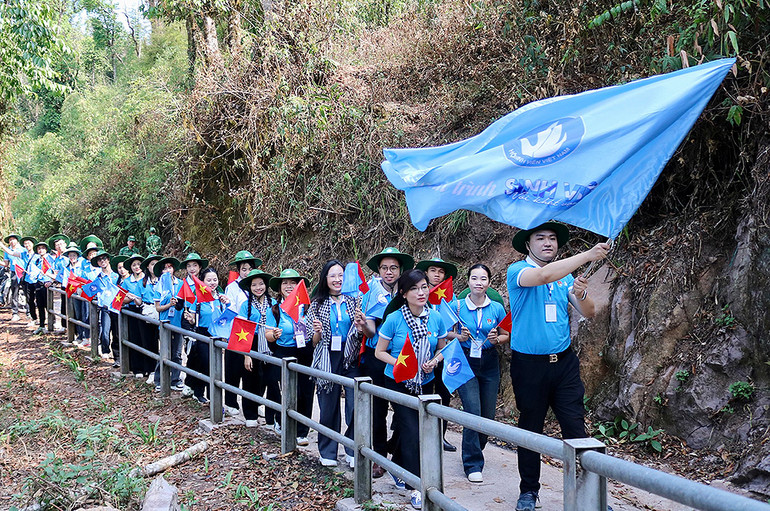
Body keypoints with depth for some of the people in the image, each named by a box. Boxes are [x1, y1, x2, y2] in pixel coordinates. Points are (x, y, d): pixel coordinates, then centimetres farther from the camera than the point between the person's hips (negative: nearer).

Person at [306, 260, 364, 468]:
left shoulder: (354, 301, 7)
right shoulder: (318, 304, 8)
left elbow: (364, 333, 10)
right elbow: (314, 342, 8)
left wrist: (360, 329, -13)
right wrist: (317, 332, -14)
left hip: (351, 359, 0)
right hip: (327, 361, 0)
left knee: (355, 406, -9)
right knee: (328, 406, 3)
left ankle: (353, 452, 5)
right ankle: (328, 453, 18)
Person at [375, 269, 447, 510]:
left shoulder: (436, 318, -5)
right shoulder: (394, 319, -14)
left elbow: (443, 348, 8)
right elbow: (380, 352, -6)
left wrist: (434, 361, -12)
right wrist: (400, 364, -21)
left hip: (425, 382, 4)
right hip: (398, 382, -3)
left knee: (405, 428, 14)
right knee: (410, 431, -11)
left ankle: (397, 467, 39)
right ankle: (416, 487, -4)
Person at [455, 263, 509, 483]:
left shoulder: (497, 308, 1)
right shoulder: (458, 306, -3)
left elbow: (506, 335, 12)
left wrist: (496, 339, -9)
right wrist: (460, 337, -13)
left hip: (489, 364, 3)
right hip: (465, 362, -3)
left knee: (488, 415, 6)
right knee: (473, 412, -13)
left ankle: (474, 452, 31)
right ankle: (473, 465, -3)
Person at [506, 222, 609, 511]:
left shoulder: (565, 276, 10)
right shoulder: (517, 271, -6)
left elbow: (588, 313, 6)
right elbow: (543, 275, -28)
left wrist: (581, 294, -17)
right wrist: (587, 255, -31)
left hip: (564, 363, 3)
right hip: (529, 365, -3)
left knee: (576, 428, 0)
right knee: (530, 430, 7)